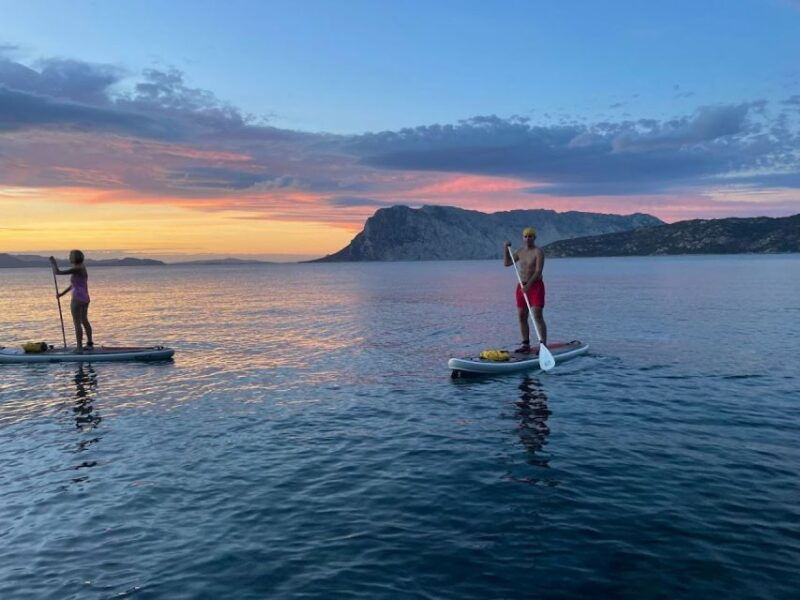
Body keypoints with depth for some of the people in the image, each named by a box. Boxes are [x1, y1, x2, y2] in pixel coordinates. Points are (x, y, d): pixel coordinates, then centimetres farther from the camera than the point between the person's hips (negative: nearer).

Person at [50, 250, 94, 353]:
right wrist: (62, 293, 22)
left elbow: (57, 272, -14)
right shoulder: (82, 268, 12)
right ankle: (90, 344, 33)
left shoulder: (76, 269, -16)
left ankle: (79, 348, -4)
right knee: (84, 321, 22)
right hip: (85, 298, 9)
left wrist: (53, 262, 3)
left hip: (77, 299, -9)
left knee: (77, 323, -5)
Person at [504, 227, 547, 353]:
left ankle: (544, 345, -11)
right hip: (522, 287, 7)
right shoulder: (520, 251, 13)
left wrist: (529, 284, -27)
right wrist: (506, 248, 6)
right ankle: (525, 345, 15)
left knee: (537, 316, -13)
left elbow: (538, 271, -17)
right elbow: (507, 263, 17)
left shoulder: (538, 252, -8)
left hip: (536, 286, -7)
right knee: (522, 317, 7)